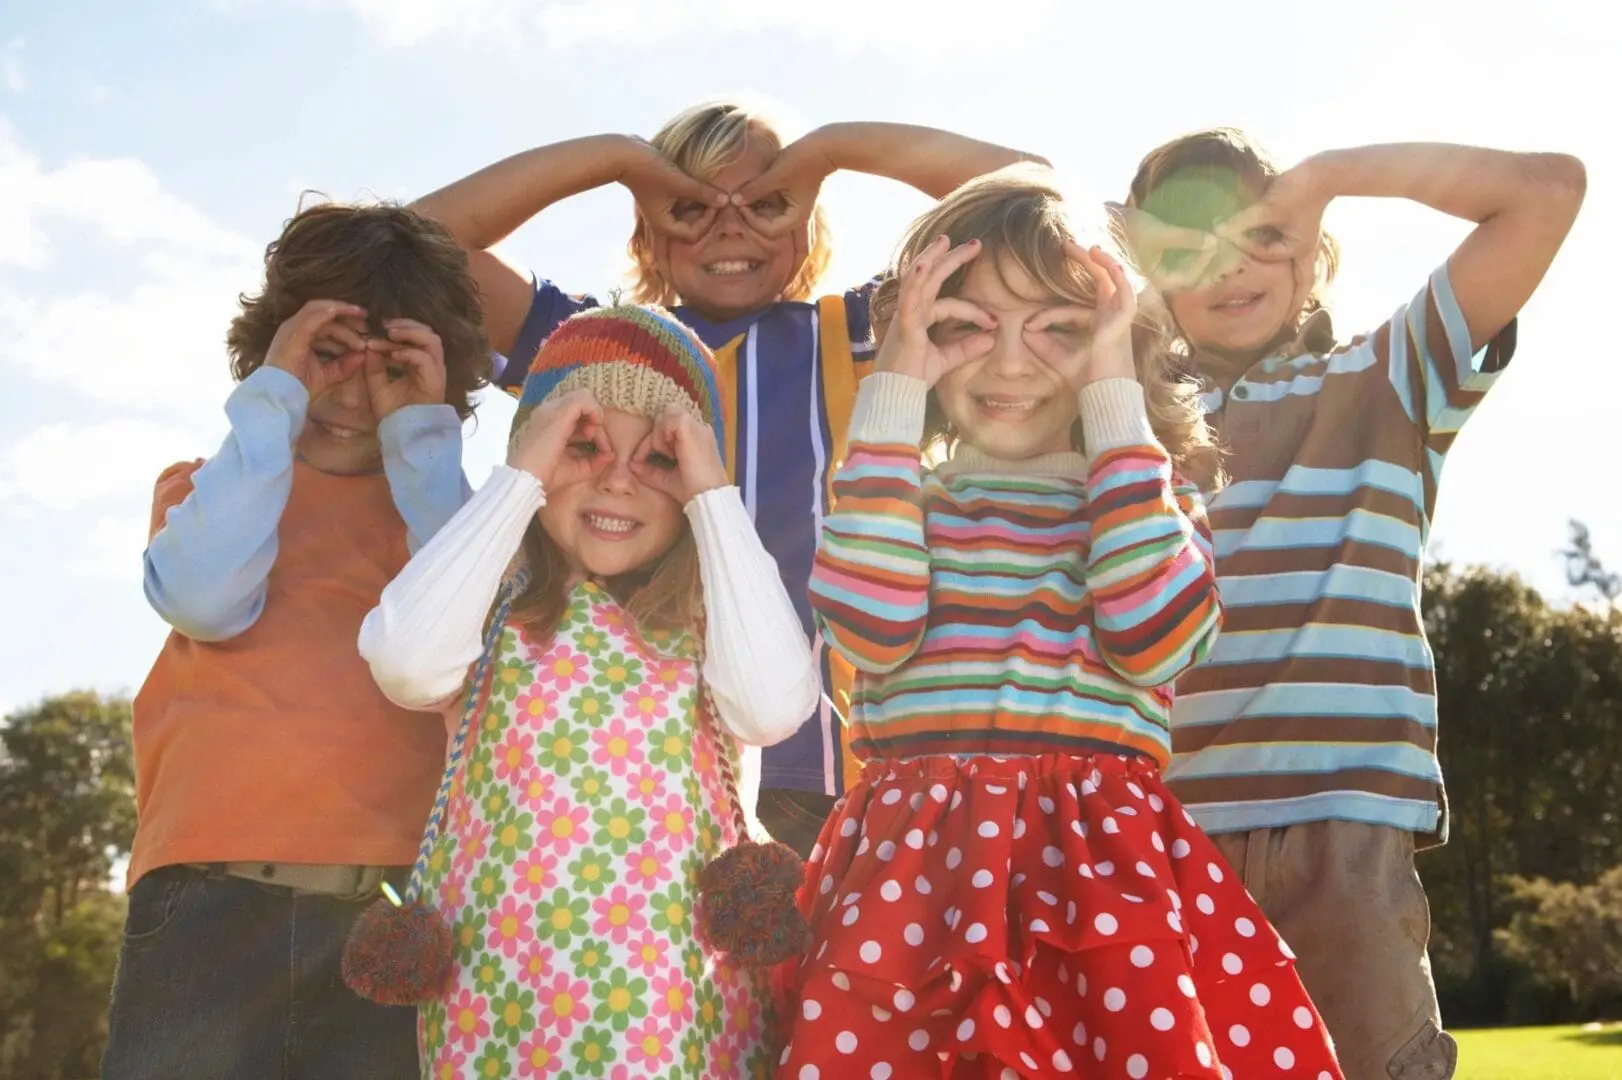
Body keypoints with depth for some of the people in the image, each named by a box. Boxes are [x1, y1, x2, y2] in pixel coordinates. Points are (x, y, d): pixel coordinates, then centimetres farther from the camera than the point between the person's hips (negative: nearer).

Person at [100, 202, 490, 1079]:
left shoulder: (437, 504, 16)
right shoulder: (204, 484, 17)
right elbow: (207, 603, -6)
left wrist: (421, 433, -2)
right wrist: (272, 400, -1)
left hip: (396, 902, 0)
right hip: (215, 893, 0)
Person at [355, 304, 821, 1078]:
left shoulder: (705, 617, 3)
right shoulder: (495, 605, 2)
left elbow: (773, 708, -17)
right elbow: (405, 665, -19)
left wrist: (715, 497, -11)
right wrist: (518, 479, -11)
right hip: (502, 991, 0)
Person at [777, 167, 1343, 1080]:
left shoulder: (1155, 488, 10)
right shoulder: (901, 487, 11)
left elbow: (1154, 647, -10)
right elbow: (874, 637, -11)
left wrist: (1113, 399, -5)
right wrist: (897, 392, -5)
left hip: (1105, 862, 0)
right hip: (915, 857, 1)